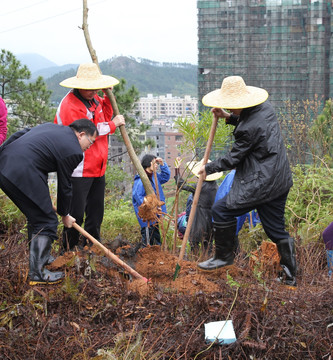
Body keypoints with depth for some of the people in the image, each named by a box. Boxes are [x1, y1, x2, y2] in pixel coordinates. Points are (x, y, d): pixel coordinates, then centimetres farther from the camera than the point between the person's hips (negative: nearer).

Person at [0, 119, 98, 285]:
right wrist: (65, 214, 18)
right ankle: (37, 274, 4)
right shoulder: (73, 151, -2)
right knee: (46, 222, 2)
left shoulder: (50, 127, 23)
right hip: (24, 175, -10)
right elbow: (64, 186, 5)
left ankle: (40, 258, 38)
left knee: (37, 216, 24)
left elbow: (19, 135, 22)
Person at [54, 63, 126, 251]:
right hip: (79, 170, -9)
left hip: (98, 168, 9)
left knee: (96, 212, 15)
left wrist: (108, 98, 8)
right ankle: (69, 251, 9)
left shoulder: (94, 99, 12)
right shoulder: (70, 106, -17)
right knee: (76, 214, -3)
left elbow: (105, 117, 23)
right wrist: (112, 124, -9)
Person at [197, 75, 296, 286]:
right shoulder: (265, 108, 4)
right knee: (277, 229, 15)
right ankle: (290, 276, 20)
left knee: (222, 210, 1)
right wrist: (229, 118, 12)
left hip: (260, 184, -10)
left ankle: (225, 255, 16)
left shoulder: (248, 129, -23)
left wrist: (208, 168, 2)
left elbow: (232, 159, -13)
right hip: (280, 181, 10)